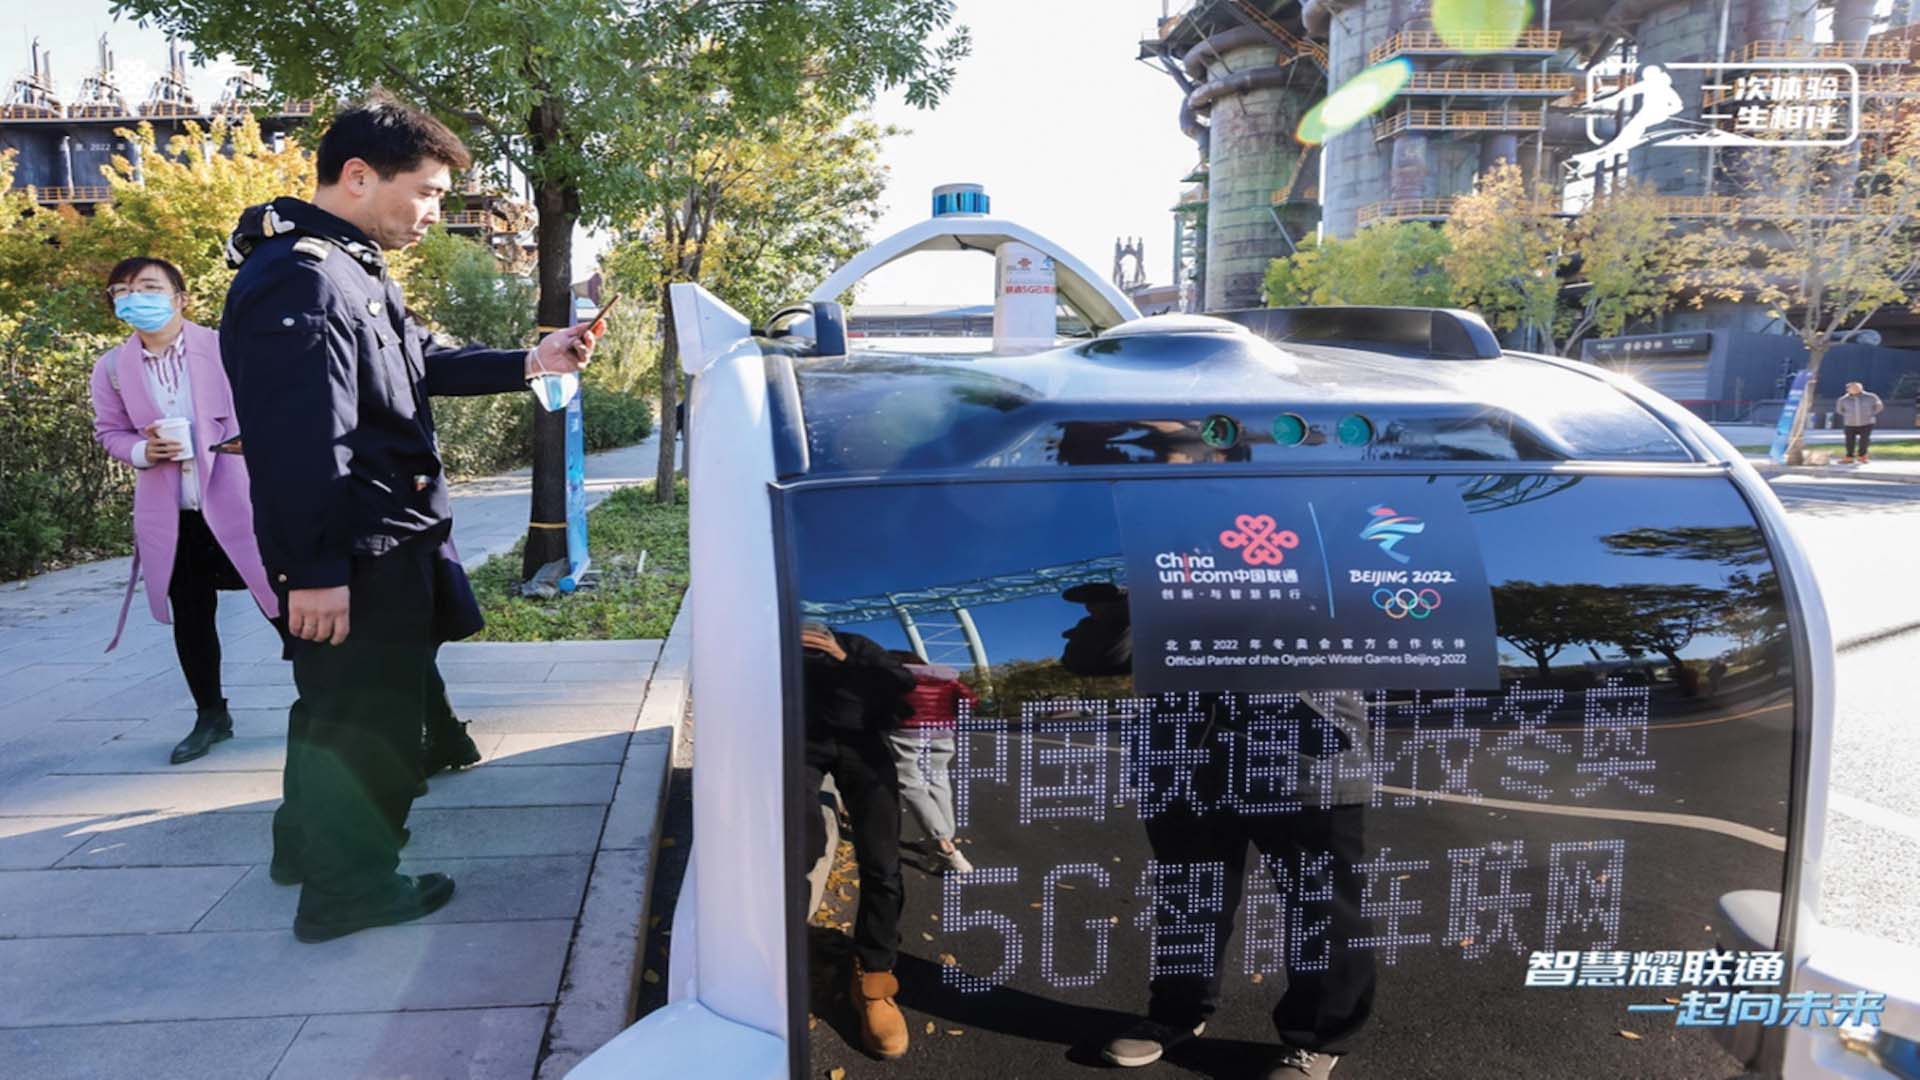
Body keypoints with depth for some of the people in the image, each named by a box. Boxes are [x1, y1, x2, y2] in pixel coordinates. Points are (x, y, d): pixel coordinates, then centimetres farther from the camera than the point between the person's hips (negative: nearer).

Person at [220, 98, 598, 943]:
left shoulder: (351, 270, 13)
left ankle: (310, 844, 40)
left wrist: (528, 363, 14)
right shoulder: (299, 281, -22)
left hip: (386, 540, 11)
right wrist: (313, 568, -28)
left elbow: (421, 364, 24)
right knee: (365, 713, 2)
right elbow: (300, 439, -27)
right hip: (355, 554, -11)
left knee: (342, 703, 23)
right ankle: (346, 887, 18)